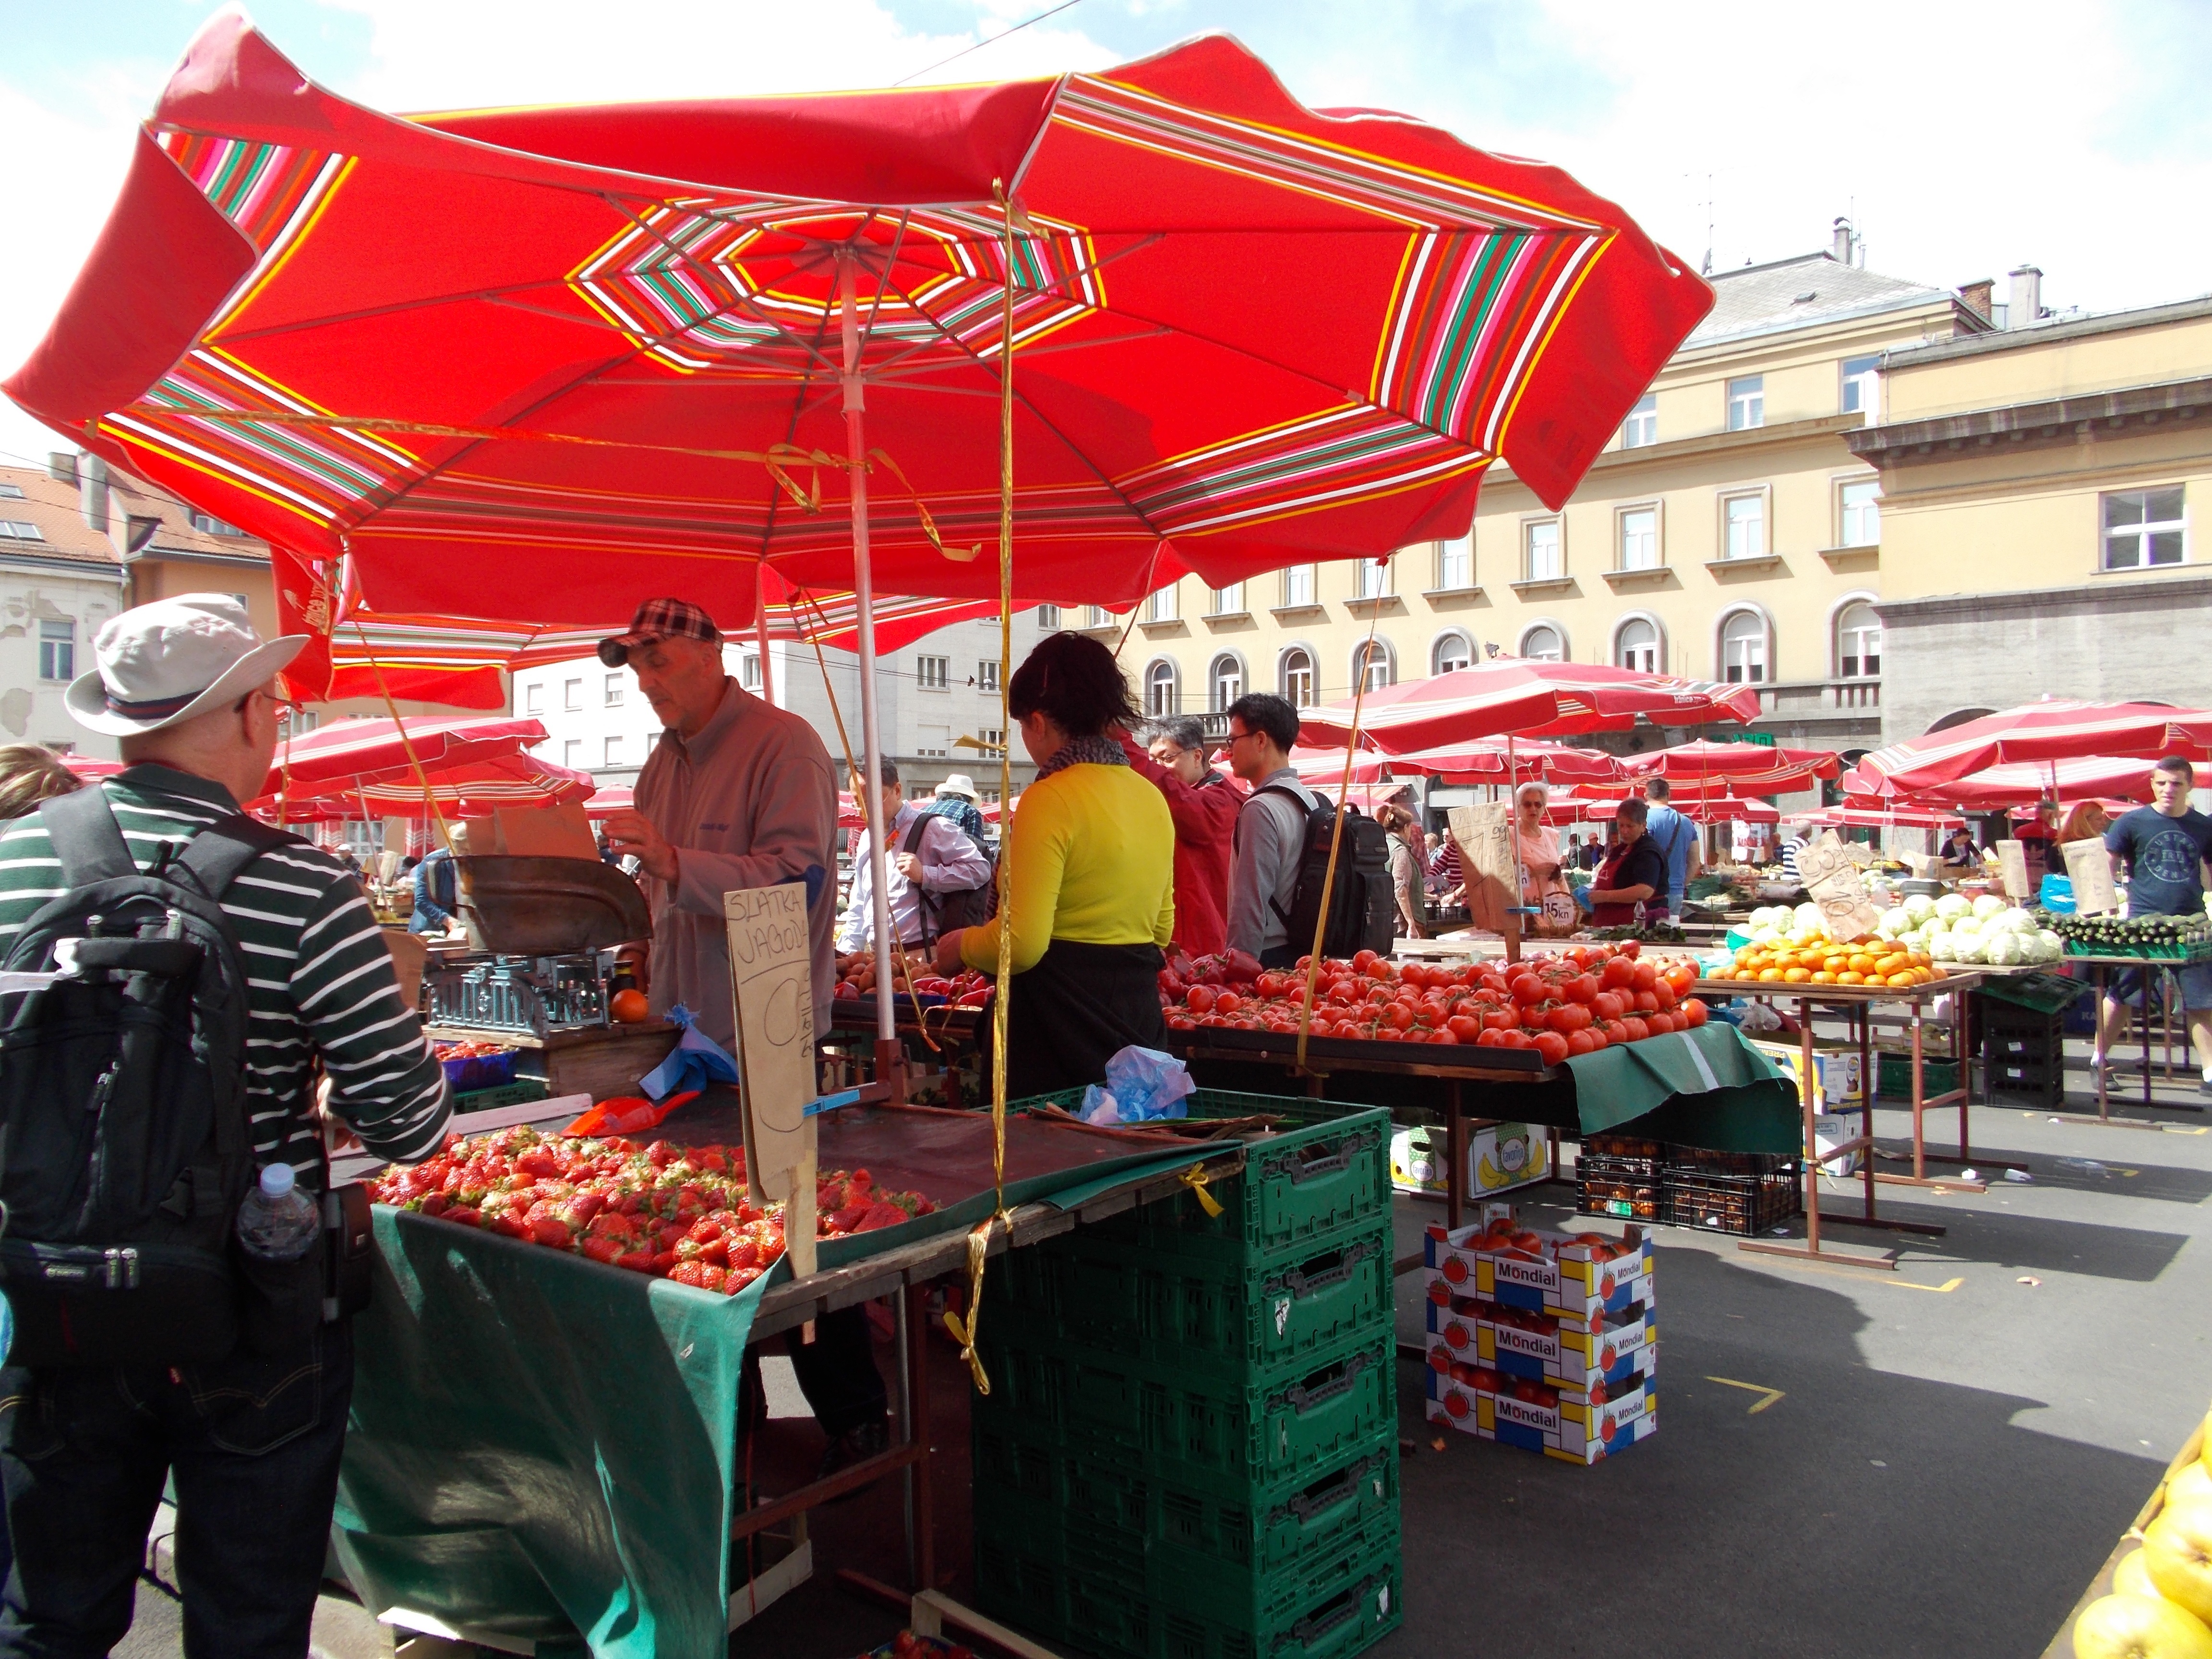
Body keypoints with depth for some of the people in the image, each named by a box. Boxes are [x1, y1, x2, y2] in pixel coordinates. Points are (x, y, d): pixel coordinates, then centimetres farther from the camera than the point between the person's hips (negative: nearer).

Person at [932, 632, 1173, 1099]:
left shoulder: (1050, 799, -15)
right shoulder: (1153, 798, 8)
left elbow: (1022, 944, -19)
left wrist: (961, 947, -1)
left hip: (1059, 1021, -7)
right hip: (1140, 1008, 7)